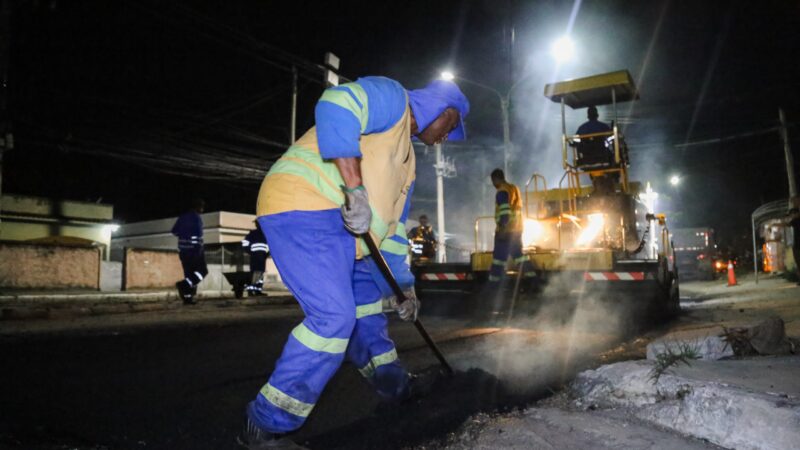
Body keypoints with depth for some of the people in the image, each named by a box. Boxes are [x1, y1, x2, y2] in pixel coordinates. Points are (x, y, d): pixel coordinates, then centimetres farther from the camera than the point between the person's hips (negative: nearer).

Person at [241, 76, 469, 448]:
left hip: (338, 228, 11)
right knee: (334, 315, -17)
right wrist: (354, 188, -28)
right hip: (302, 205, -11)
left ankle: (391, 383, 39)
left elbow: (393, 223, 30)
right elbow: (336, 108, -22)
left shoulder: (407, 160, 26)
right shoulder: (391, 97, -1)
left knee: (366, 297, 20)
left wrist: (403, 285, 29)